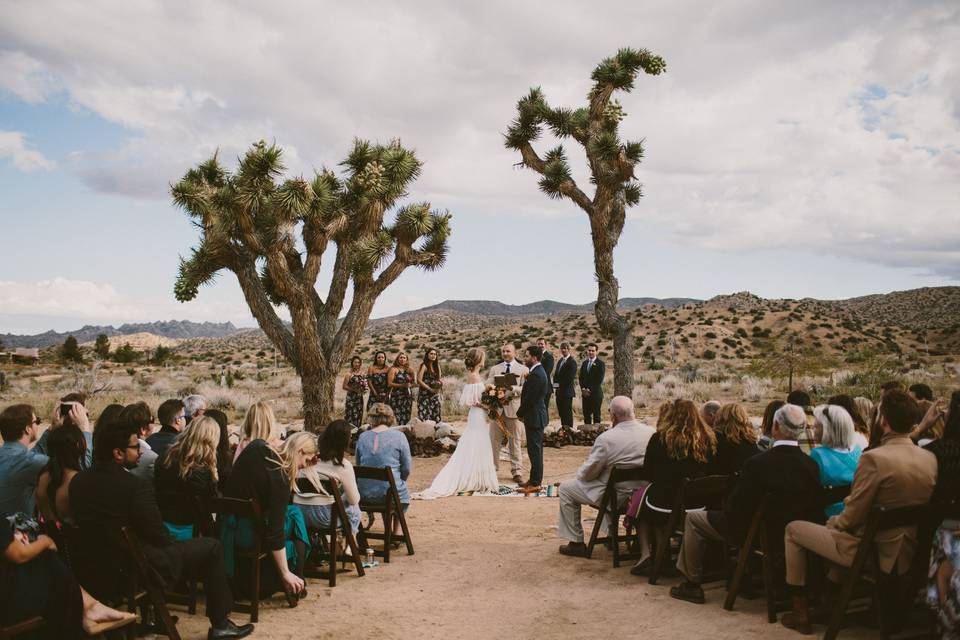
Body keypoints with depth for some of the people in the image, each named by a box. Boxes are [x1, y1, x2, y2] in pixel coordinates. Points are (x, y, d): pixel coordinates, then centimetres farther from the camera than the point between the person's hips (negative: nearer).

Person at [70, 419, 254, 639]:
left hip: (87, 572, 8)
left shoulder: (78, 480, -1)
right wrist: (171, 543, 9)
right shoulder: (136, 486, -23)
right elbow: (159, 536, -14)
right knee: (211, 547, 6)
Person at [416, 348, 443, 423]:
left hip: (434, 395, 6)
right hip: (425, 394, -6)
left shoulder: (436, 366, 14)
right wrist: (430, 389, -16)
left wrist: (440, 383, -8)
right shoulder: (424, 366, -4)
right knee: (425, 416, -9)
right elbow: (419, 380, -13)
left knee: (435, 417, 1)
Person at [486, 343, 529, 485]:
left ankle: (517, 472, 9)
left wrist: (513, 388, -21)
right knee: (494, 440, 5)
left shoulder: (523, 369, 5)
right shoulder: (494, 369, 13)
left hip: (514, 408, -2)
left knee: (515, 442, 3)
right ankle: (492, 469, 15)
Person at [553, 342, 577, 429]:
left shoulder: (572, 362, -10)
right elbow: (556, 374, 17)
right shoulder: (560, 360, 17)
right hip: (559, 391, 8)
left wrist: (560, 384, -11)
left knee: (567, 412, -5)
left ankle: (569, 429, 0)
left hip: (567, 391, -8)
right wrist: (556, 383, 0)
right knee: (561, 411, 11)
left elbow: (570, 377, -16)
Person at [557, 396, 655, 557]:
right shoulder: (651, 432, -9)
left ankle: (576, 542, 14)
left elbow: (587, 474, -15)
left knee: (566, 488, 11)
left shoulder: (606, 439, -24)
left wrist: (579, 473, 9)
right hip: (642, 492, 6)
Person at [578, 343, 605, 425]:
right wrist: (583, 389, -1)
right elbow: (581, 378, 15)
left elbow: (600, 380, -10)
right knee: (586, 415, 5)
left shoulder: (600, 363, -3)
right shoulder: (584, 363, 16)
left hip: (596, 394, -5)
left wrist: (590, 390, -12)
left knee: (596, 415, -3)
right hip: (585, 394, 5)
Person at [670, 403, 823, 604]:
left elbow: (734, 509, -18)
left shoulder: (758, 463, -26)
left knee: (693, 519, 11)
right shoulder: (811, 465, -10)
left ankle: (692, 584, 17)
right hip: (793, 536, 6)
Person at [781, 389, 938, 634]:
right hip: (908, 552, 7)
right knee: (838, 527, 35)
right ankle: (830, 602, 40)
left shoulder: (874, 458, -24)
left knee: (793, 530, 12)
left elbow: (852, 517, -18)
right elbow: (904, 505, 11)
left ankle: (801, 612, 17)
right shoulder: (931, 459, -3)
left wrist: (832, 522, 4)